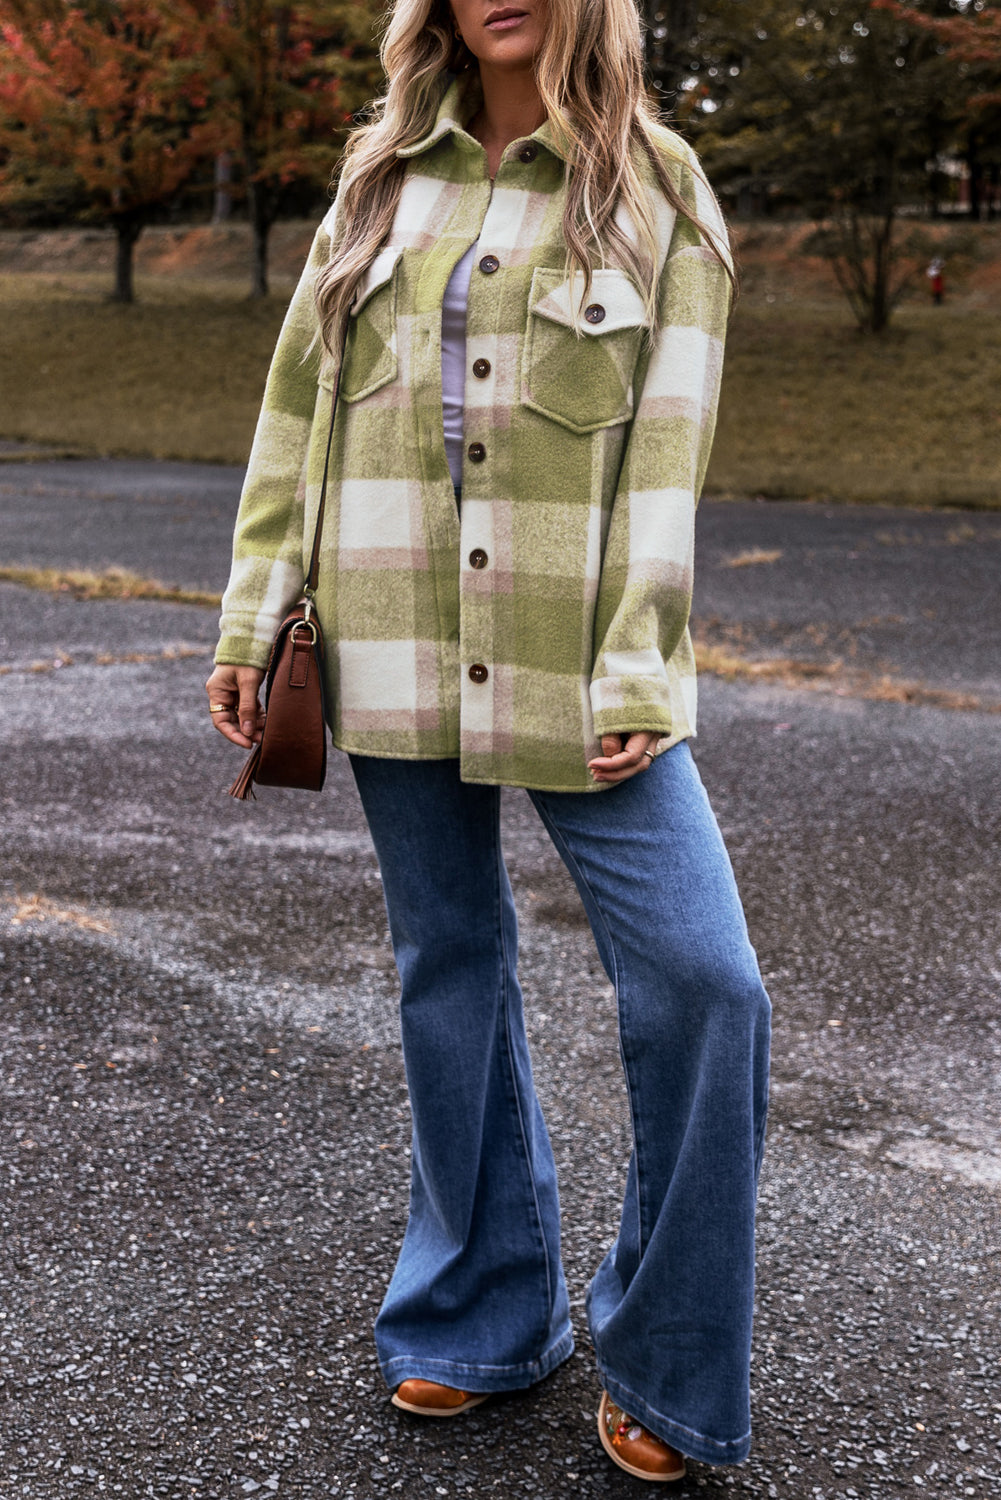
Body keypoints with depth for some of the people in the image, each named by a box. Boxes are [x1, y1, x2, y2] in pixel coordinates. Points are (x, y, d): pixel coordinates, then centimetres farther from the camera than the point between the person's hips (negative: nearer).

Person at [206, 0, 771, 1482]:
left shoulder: (655, 180, 4)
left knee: (705, 981, -10)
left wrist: (634, 675, -10)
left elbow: (667, 445, -3)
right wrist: (251, 619, 6)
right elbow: (300, 408, 12)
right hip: (396, 644, 3)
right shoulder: (383, 178, 12)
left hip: (576, 658, -2)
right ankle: (487, 1318, 28)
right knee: (450, 968, 10)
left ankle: (661, 1364, 10)